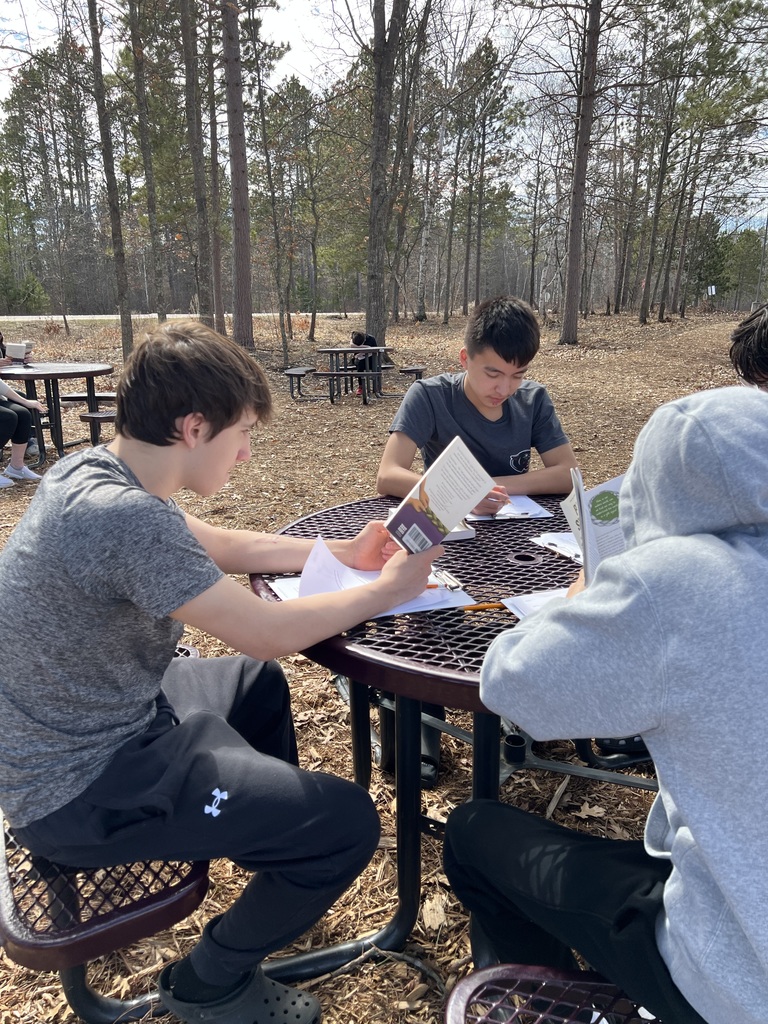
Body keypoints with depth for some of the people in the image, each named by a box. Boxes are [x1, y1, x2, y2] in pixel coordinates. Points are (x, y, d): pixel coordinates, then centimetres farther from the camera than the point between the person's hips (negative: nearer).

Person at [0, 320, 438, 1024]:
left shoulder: (90, 470, -1)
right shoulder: (125, 515, -32)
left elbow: (220, 546, 10)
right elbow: (268, 633, -27)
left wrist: (341, 553, 5)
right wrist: (387, 590, -11)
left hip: (89, 723, 10)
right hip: (81, 792, -10)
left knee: (259, 682, 26)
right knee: (348, 823, -13)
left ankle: (269, 842, 45)